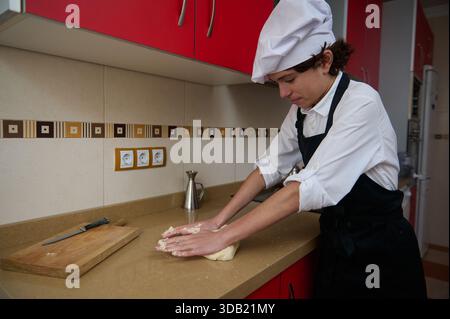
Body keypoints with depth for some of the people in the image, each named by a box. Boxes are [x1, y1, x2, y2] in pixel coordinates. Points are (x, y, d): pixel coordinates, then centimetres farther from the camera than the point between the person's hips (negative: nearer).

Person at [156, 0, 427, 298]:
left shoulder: (360, 103, -24)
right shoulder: (301, 109, -1)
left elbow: (311, 187, -32)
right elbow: (270, 167, -4)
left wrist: (223, 237, -29)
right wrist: (217, 221, -12)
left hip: (379, 249, -5)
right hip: (335, 243, 5)